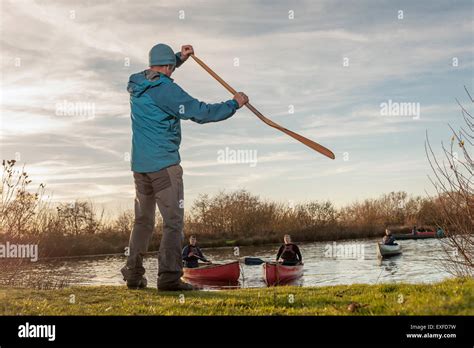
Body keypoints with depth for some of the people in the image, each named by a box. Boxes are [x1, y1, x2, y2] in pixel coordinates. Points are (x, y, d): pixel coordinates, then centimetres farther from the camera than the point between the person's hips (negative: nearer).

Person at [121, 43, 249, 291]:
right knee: (174, 220, -6)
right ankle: (169, 277, -13)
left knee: (143, 220, 16)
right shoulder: (166, 89, -12)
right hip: (163, 164, -8)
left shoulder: (135, 85, 11)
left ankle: (133, 275, 17)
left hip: (139, 164, 8)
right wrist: (234, 104, -4)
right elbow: (200, 112, -14)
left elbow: (155, 74, 34)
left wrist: (180, 58, 31)